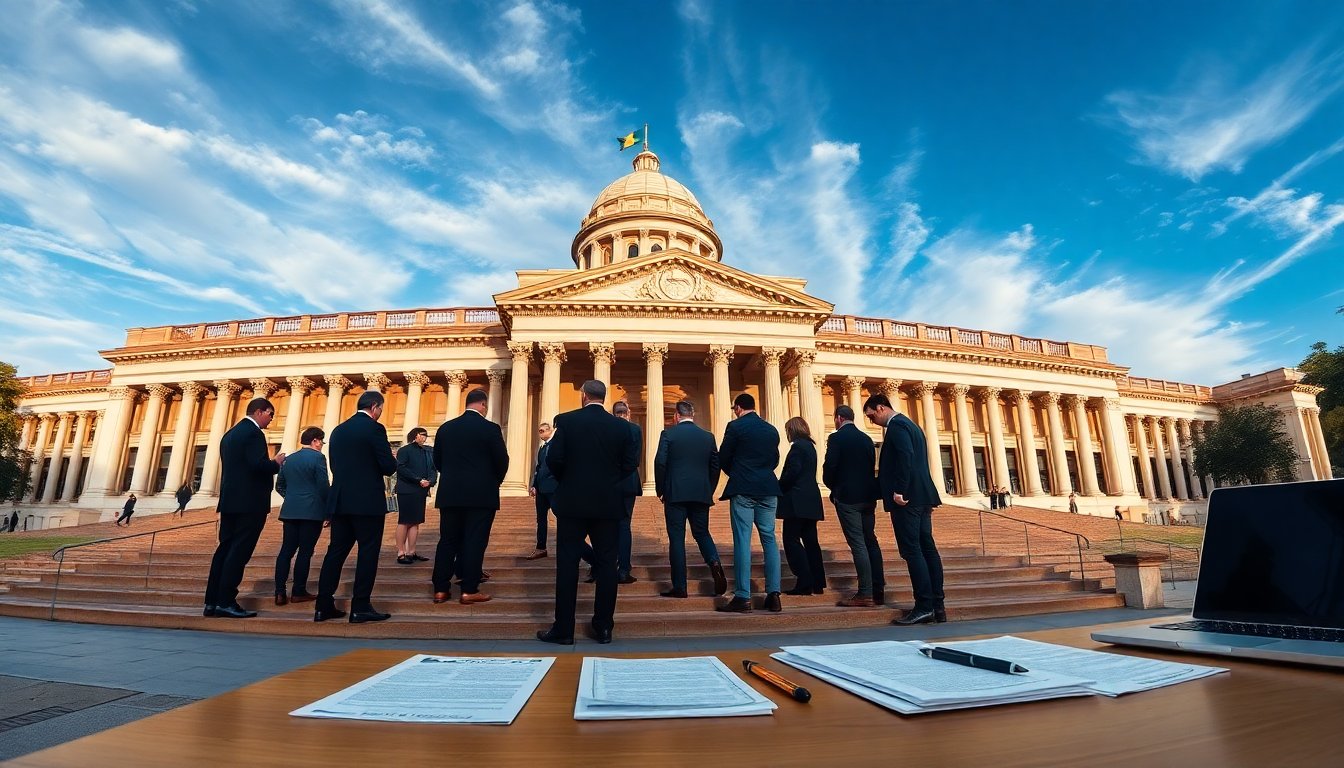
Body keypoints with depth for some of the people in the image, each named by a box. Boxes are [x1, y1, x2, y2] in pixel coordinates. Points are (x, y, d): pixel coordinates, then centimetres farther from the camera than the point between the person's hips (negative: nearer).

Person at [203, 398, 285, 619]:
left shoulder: (230, 433, 18)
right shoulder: (253, 432, -11)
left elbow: (236, 467, 19)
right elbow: (259, 464, -23)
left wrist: (270, 464, 18)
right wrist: (276, 463, -3)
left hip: (230, 501, 9)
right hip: (249, 503, -9)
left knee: (225, 549, 11)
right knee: (239, 552, -6)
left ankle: (212, 601, 14)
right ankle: (226, 602, -4)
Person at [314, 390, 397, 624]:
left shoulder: (338, 430, 12)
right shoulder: (374, 428, -10)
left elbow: (335, 466, 17)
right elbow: (389, 466, -13)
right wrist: (391, 460, 9)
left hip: (340, 500, 7)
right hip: (368, 502, -7)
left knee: (336, 551, 12)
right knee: (368, 553, 0)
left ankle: (323, 606, 16)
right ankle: (361, 607, 2)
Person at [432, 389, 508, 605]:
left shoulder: (446, 427, 5)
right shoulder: (490, 428, -9)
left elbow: (437, 460, 11)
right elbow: (502, 461, -6)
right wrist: (494, 482, 13)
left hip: (450, 494, 5)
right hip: (481, 495, -4)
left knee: (447, 540, 11)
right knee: (475, 541, 0)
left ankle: (441, 589, 14)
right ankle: (469, 590, 3)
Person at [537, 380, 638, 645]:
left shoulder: (566, 421, -5)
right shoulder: (622, 426, 0)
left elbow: (554, 459, -10)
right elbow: (630, 463, -1)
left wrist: (567, 481, 9)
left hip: (572, 503, -2)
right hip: (609, 504, 2)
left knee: (567, 564, 5)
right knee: (606, 564, 9)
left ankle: (563, 629, 10)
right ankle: (603, 627, 15)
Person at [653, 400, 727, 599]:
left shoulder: (668, 434, -3)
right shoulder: (708, 436, 7)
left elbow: (660, 462, -8)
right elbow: (715, 465, 8)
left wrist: (660, 490, 3)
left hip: (675, 494, -3)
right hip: (701, 494, 3)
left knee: (676, 538, 3)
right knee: (702, 533, 17)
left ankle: (679, 586, 4)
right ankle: (714, 563, -9)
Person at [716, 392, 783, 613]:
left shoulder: (735, 426, -5)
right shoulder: (772, 430, 11)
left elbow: (723, 458, -1)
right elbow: (775, 460, 17)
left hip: (742, 490, -4)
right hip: (768, 489, 5)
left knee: (742, 540, -3)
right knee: (769, 539, 9)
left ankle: (743, 597, -3)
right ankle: (773, 594, 8)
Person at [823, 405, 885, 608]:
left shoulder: (836, 438, -8)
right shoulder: (866, 438, 10)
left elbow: (829, 467, -13)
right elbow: (872, 467, 12)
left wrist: (833, 488, 5)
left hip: (847, 497, -6)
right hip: (868, 496, 7)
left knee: (857, 544, -6)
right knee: (870, 542, 11)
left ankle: (865, 594, -5)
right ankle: (878, 591, 15)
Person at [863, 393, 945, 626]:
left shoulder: (896, 426, -9)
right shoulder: (909, 424, 21)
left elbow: (905, 458, -23)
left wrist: (899, 491, -22)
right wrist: (928, 500, 22)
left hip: (907, 498, -10)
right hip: (921, 496, 10)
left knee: (912, 551, -7)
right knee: (927, 548, 9)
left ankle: (924, 607, -5)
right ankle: (937, 606, 13)